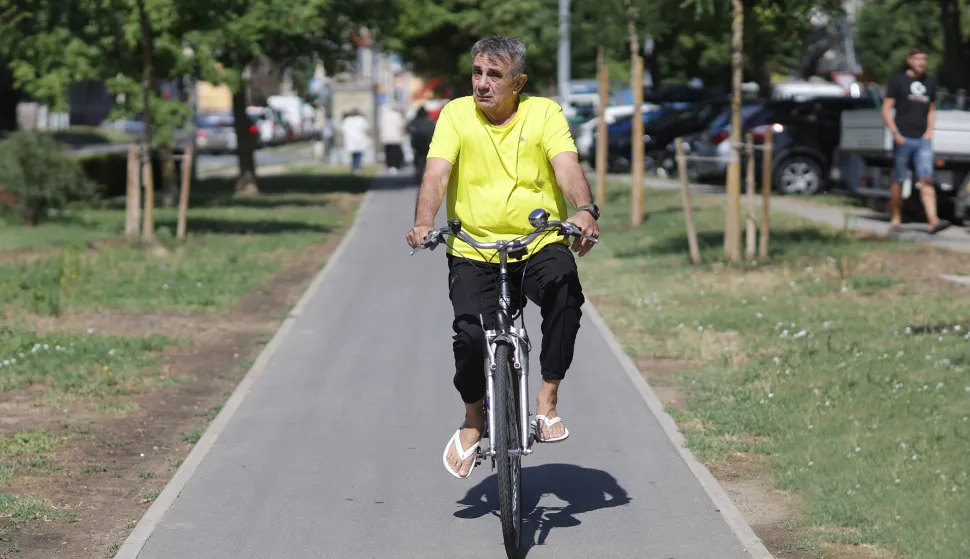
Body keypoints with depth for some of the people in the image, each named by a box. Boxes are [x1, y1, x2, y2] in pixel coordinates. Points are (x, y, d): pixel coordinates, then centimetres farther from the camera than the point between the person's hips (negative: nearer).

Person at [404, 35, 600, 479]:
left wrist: (585, 210, -34)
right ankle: (473, 421, 9)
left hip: (539, 245, 0)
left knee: (565, 290, -31)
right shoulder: (456, 114, 2)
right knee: (470, 333, -20)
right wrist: (423, 224, -27)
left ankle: (547, 401, -16)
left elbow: (567, 167, -14)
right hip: (474, 251, 0)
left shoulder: (544, 113, 1)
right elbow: (437, 174, -9)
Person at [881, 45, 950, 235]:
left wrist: (929, 130, 7)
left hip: (923, 140, 3)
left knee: (926, 180, -9)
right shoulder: (897, 81, 1)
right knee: (898, 181, 2)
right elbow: (886, 110, -1)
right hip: (903, 139, -3)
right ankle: (895, 221, 12)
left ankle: (933, 221, -20)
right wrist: (896, 134, -11)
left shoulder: (930, 83, 15)